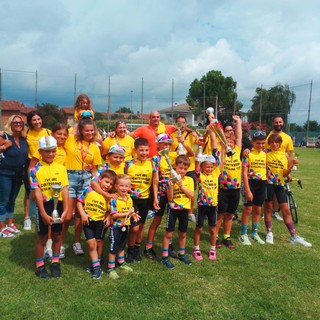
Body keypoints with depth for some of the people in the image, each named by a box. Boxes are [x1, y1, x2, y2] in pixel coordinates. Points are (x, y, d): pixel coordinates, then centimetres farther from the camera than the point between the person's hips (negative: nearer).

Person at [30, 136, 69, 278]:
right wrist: (43, 213, -17)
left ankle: (55, 263, 33)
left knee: (57, 236, 15)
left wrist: (65, 209, -10)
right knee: (42, 237, 10)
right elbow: (37, 192, -12)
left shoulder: (61, 168, -1)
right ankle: (40, 267, 25)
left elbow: (64, 189, -3)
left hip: (58, 205, 3)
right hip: (44, 205, -3)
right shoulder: (35, 170, -8)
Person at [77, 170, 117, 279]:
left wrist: (108, 217, -14)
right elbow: (79, 201, -4)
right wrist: (83, 214, -12)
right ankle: (96, 266, 10)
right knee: (91, 244, -1)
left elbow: (109, 210, 5)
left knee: (99, 243, 13)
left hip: (101, 222, 2)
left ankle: (96, 263, 35)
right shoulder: (89, 190, -11)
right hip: (88, 221, -1)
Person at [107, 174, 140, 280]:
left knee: (122, 246, 24)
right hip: (116, 227, -7)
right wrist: (126, 214, -27)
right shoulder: (114, 199, -21)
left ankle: (121, 263, 41)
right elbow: (113, 215, -24)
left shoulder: (129, 199, 1)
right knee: (113, 248, 3)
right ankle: (110, 269, 15)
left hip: (125, 226, 7)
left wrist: (134, 215, -9)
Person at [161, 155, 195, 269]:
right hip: (173, 209, -3)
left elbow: (192, 195, -10)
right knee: (169, 233, 0)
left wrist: (182, 186, -17)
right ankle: (165, 257, 9)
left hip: (184, 209, 3)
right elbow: (169, 199, -11)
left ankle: (181, 254, 33)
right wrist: (171, 186, -24)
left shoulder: (189, 180, 0)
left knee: (183, 233, 15)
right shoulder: (172, 180, -8)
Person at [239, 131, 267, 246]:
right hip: (251, 182, -5)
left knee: (258, 209, 13)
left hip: (262, 183, 5)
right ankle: (243, 234, 13)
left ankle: (254, 233, 28)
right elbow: (244, 173, -14)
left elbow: (267, 169, 15)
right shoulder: (248, 154, -11)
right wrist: (247, 190, -17)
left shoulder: (265, 155, 5)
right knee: (248, 209, 0)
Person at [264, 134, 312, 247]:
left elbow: (285, 173, 2)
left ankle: (294, 236, 12)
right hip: (268, 183, -3)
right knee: (268, 208, 7)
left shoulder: (284, 155, 4)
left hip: (280, 184, 3)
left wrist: (291, 166, -14)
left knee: (286, 210, 6)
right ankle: (269, 233, 21)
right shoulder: (266, 153, -4)